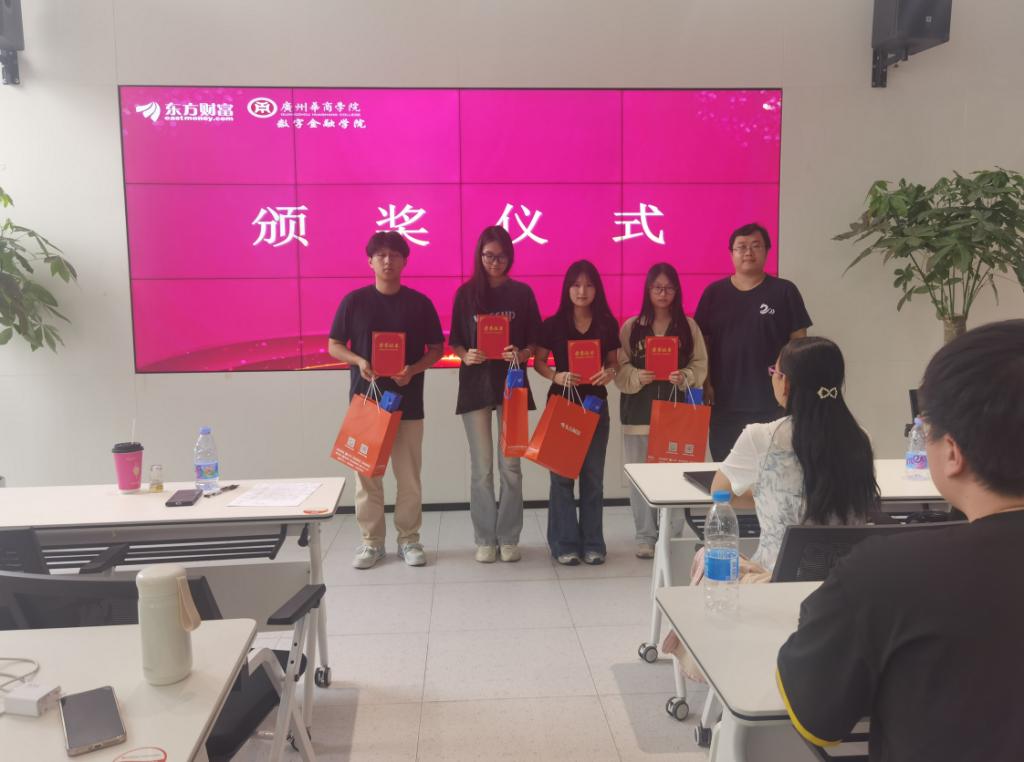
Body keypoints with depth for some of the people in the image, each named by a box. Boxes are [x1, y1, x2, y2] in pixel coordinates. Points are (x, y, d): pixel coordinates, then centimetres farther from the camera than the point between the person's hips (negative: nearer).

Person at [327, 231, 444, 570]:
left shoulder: (419, 303, 1)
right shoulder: (354, 300, 1)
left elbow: (437, 348, 6)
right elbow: (334, 345, 6)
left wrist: (414, 369, -13)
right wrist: (358, 361, -14)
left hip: (408, 402, 0)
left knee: (409, 477, 5)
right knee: (367, 476, 5)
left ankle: (409, 539, 19)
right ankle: (371, 541, 18)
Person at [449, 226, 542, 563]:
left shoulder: (522, 292, 3)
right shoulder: (466, 293, 3)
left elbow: (535, 340, 5)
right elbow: (455, 341, 5)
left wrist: (522, 354, -16)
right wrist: (466, 355, -15)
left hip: (511, 383, 0)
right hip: (475, 384, 0)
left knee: (510, 466, 3)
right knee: (481, 468, 4)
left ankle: (509, 538, 16)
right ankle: (485, 539, 16)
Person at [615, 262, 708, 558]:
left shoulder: (689, 326, 5)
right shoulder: (631, 326, 4)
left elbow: (700, 366, 3)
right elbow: (620, 367, 1)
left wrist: (684, 378, -16)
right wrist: (638, 377, -17)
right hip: (639, 411, 0)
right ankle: (645, 536, 15)